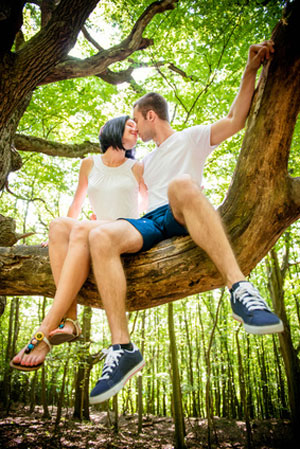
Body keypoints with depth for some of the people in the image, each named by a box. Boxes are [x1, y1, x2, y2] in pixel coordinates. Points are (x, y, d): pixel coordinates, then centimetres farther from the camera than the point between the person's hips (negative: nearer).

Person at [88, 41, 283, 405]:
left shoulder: (190, 138, 18)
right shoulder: (147, 161, 36)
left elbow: (235, 121, 3)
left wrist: (250, 71, -7)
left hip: (184, 219, -4)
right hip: (151, 223, 5)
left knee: (183, 184, -41)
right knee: (101, 237, -29)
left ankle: (239, 289, -48)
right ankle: (121, 348, -36)